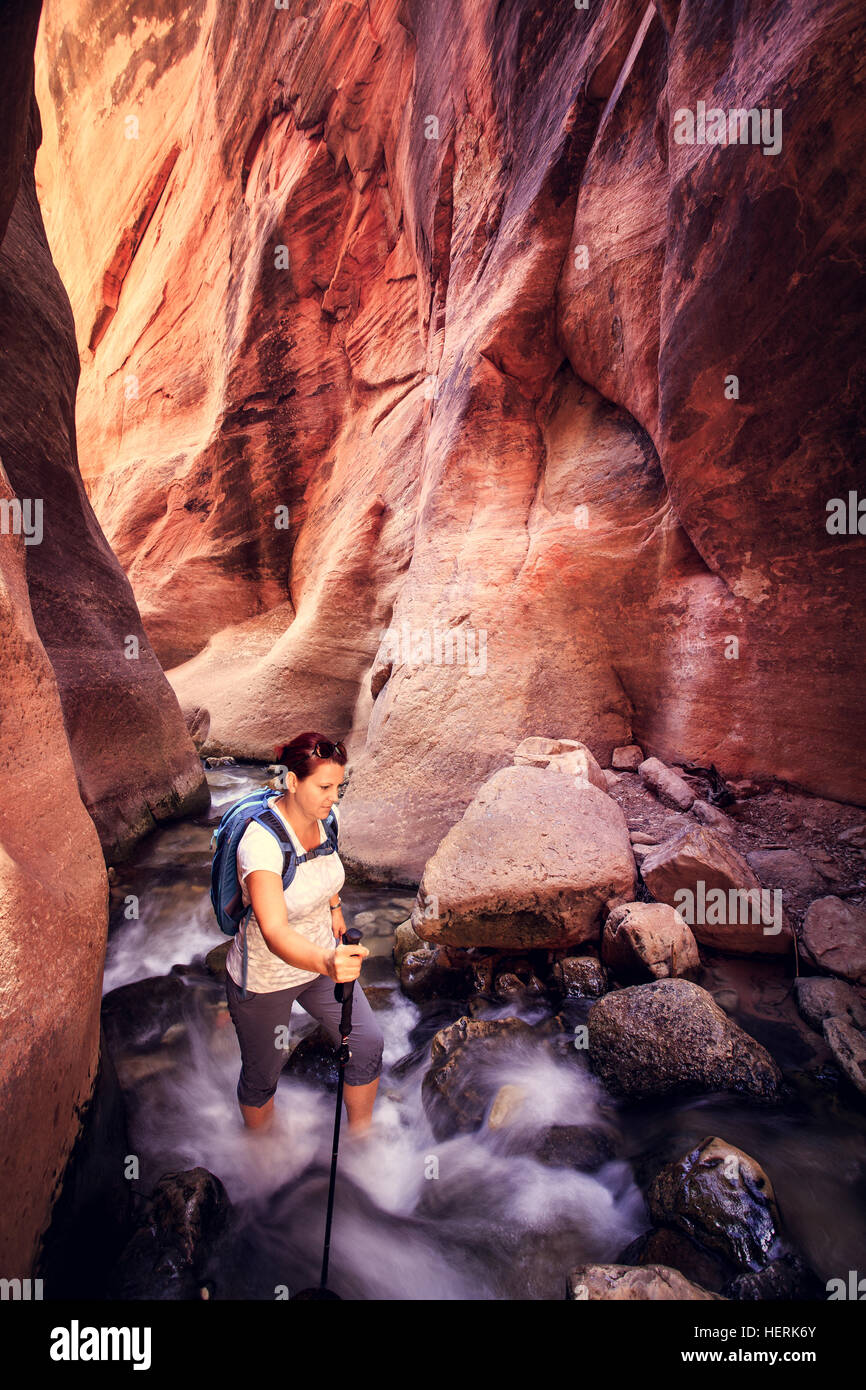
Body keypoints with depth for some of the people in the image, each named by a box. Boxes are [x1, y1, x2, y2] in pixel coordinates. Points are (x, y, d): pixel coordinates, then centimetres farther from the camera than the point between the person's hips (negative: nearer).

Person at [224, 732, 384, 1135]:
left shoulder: (325, 816, -13)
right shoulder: (261, 842, -35)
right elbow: (274, 932, -47)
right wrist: (327, 963, -62)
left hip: (322, 955, 6)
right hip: (265, 979, -5)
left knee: (368, 1043, 3)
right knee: (262, 1075, 14)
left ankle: (360, 1130, 31)